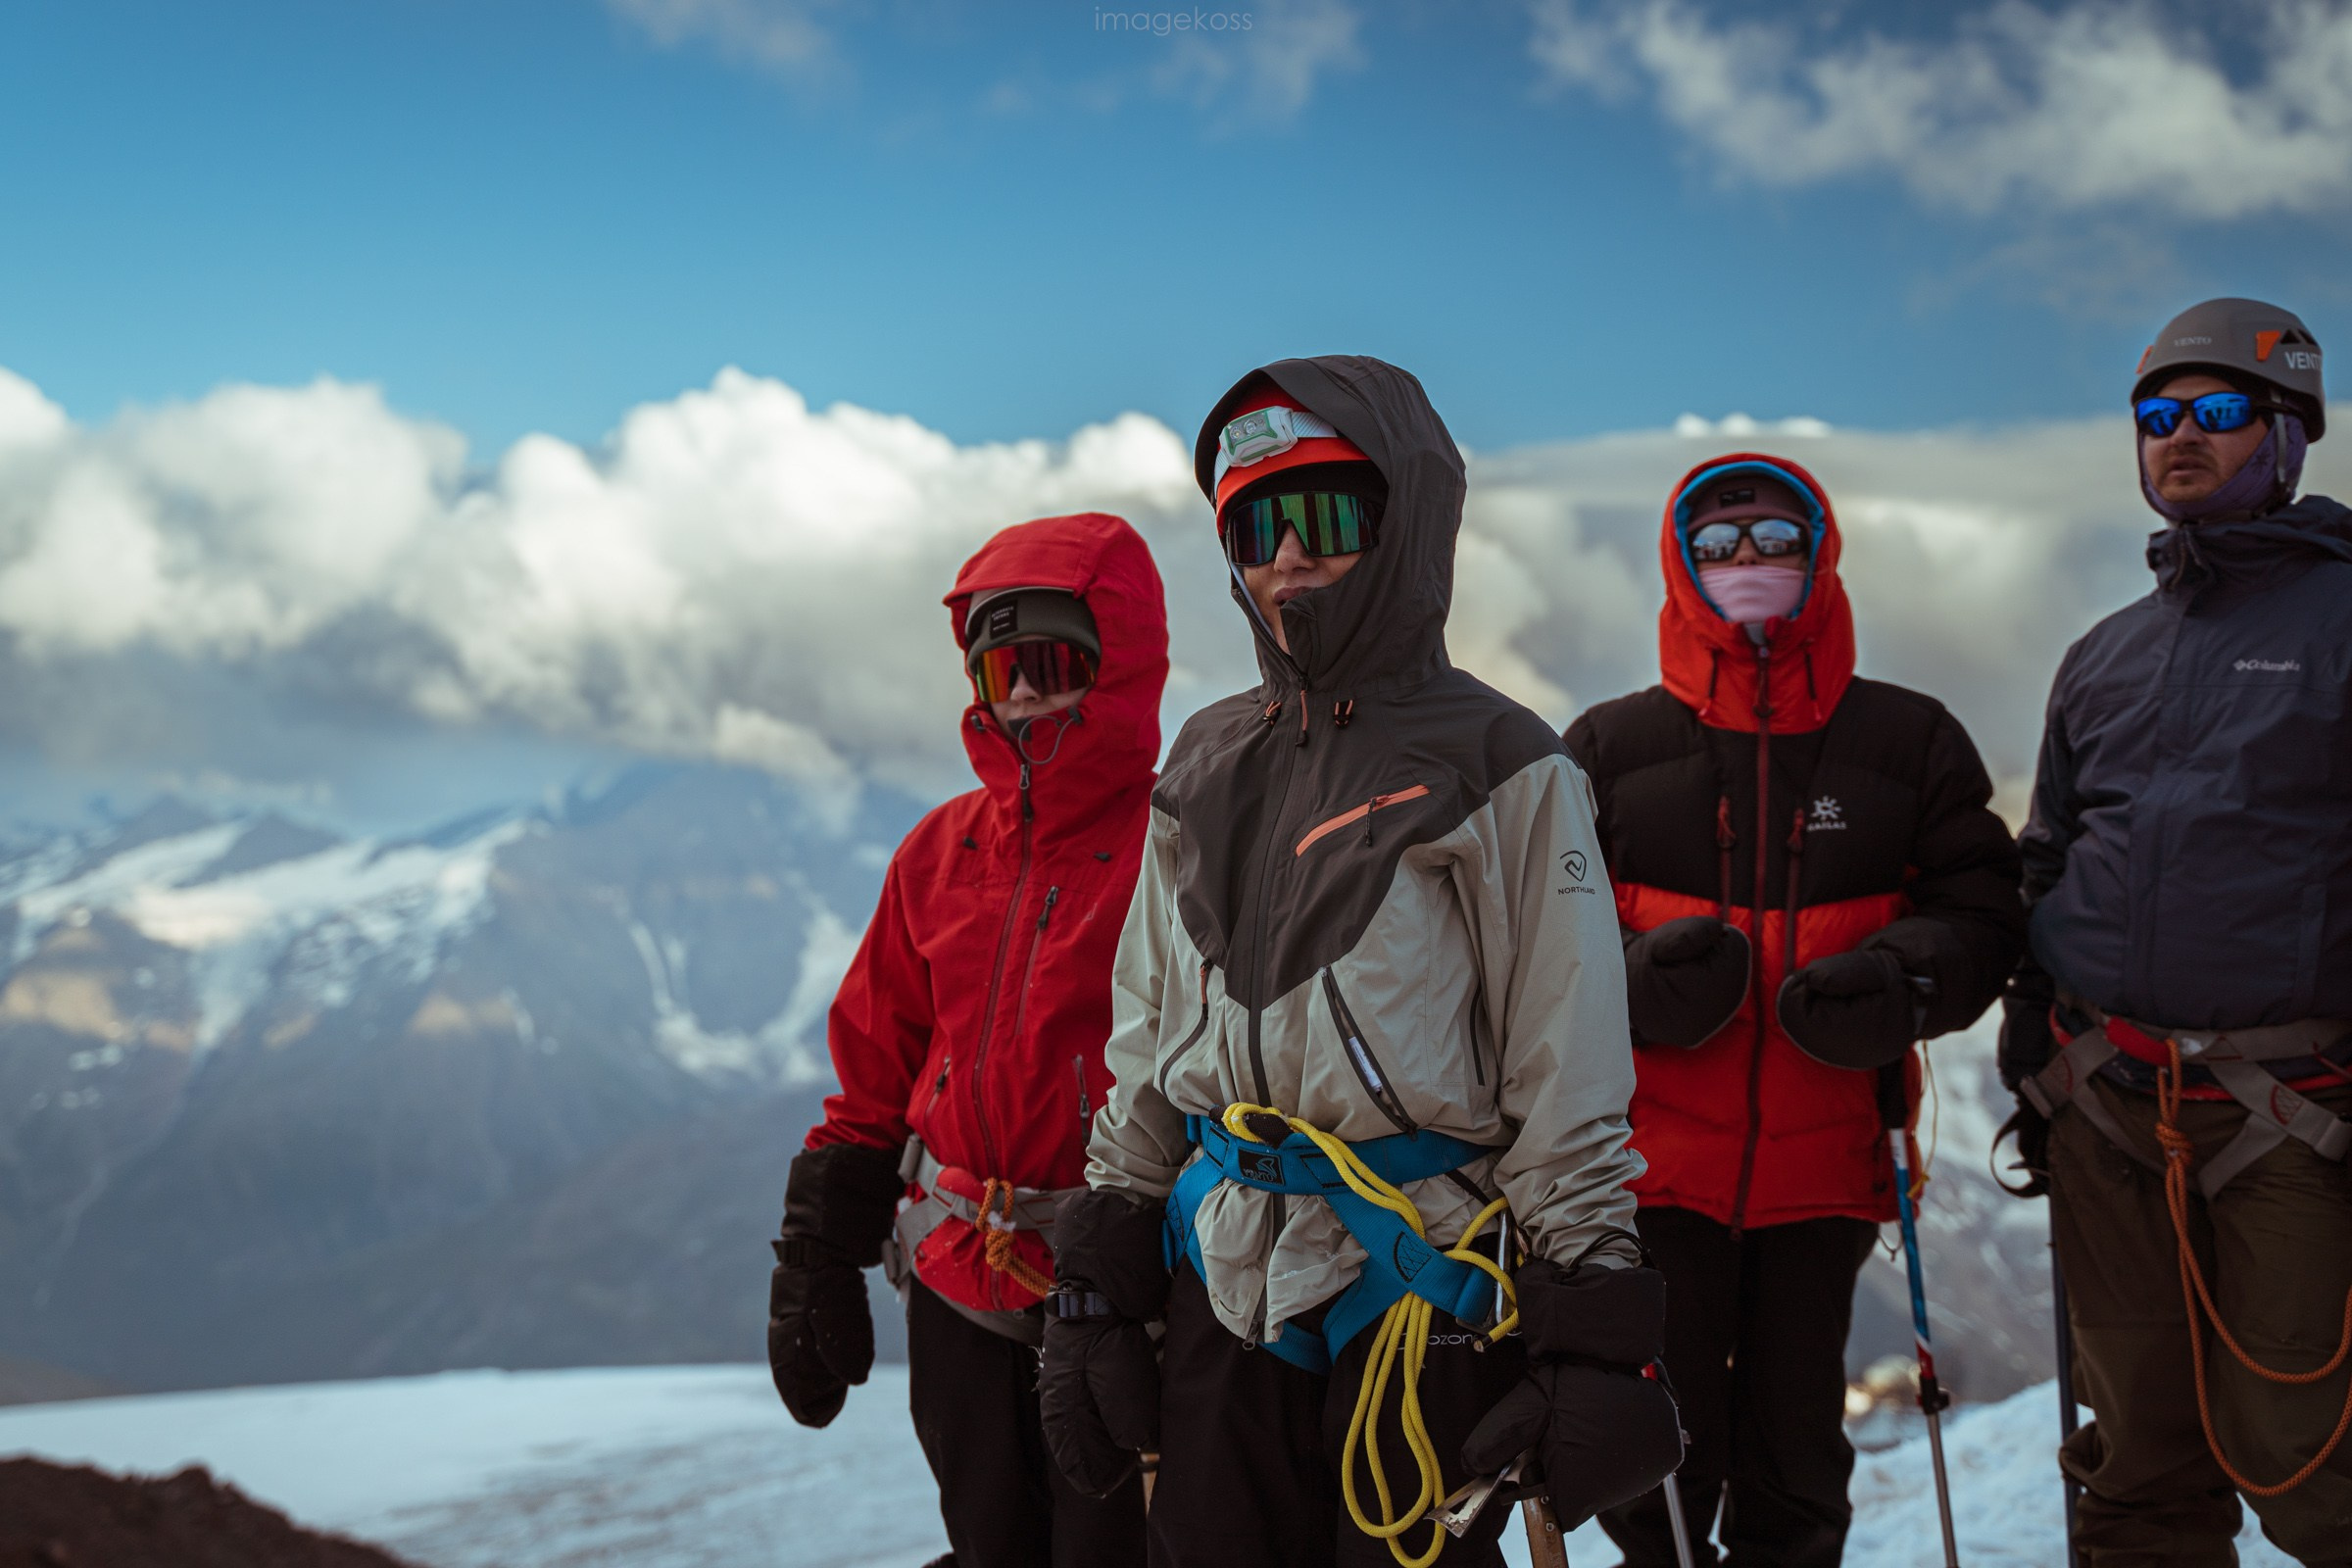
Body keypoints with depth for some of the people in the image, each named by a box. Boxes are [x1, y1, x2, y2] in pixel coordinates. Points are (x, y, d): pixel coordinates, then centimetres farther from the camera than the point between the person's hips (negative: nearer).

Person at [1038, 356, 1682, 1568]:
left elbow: (1572, 1081, -6)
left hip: (1416, 1282, -5)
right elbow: (1145, 1047, 16)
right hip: (1223, 1286, 5)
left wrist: (1590, 1333, -10)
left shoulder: (1500, 771, -4)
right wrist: (1097, 1285, 12)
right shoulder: (1208, 767, 12)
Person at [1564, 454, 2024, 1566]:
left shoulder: (1910, 742, 7)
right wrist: (1633, 979, -16)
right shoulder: (1609, 748, 5)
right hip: (1660, 1157, -1)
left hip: (1827, 1161, 1)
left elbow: (1980, 904, 7)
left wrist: (1903, 981, -13)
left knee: (1798, 1442, 12)